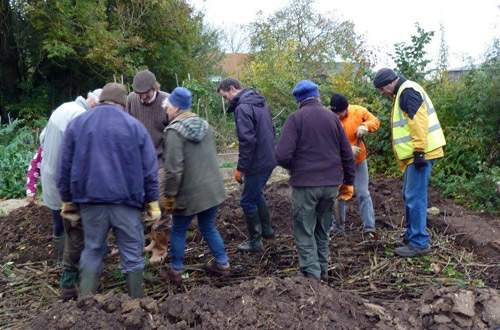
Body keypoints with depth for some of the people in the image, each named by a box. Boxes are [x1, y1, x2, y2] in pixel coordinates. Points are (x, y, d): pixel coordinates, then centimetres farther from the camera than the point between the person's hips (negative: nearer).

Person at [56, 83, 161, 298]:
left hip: (90, 201, 2)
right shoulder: (135, 126, 2)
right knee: (132, 255, 8)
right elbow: (149, 168, 1)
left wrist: (67, 200, 15)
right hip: (127, 200, -2)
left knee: (92, 251, 14)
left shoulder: (76, 124, 7)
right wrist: (153, 202, 6)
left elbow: (64, 167, 8)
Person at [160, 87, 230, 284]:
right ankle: (222, 264, 25)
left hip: (189, 194, -6)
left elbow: (174, 169, -20)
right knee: (208, 228, 20)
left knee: (178, 231, 12)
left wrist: (169, 196, -11)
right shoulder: (204, 125, 7)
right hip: (212, 190, 6)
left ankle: (176, 271, 22)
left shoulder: (174, 131, -16)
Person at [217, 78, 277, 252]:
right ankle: (267, 230, 34)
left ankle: (255, 240, 18)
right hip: (269, 159, 9)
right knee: (257, 194, 25)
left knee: (248, 201, 6)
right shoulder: (261, 103, 11)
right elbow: (272, 132, 18)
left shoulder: (242, 108, -18)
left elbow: (248, 141, -24)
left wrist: (240, 168, -18)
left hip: (257, 163, -9)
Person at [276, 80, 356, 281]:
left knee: (304, 231, 6)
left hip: (305, 184, -5)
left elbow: (282, 155, -16)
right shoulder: (332, 117, 6)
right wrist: (348, 182, 18)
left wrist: (294, 168, 5)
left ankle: (311, 273, 3)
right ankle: (322, 269, 25)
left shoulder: (295, 118, -7)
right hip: (331, 184, 5)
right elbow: (347, 154, 8)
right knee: (323, 230, 18)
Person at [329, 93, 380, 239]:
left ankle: (370, 228, 6)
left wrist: (365, 126, -24)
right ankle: (338, 226, 28)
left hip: (359, 161, 0)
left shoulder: (358, 111, -12)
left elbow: (375, 121, -2)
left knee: (363, 194, 0)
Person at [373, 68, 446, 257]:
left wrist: (419, 151, -23)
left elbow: (419, 121, -22)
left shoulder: (407, 91, -12)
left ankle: (419, 244, -1)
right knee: (409, 196, 16)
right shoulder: (402, 93, 21)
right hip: (414, 155, 11)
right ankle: (411, 236, 26)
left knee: (415, 197, -7)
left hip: (420, 154, -11)